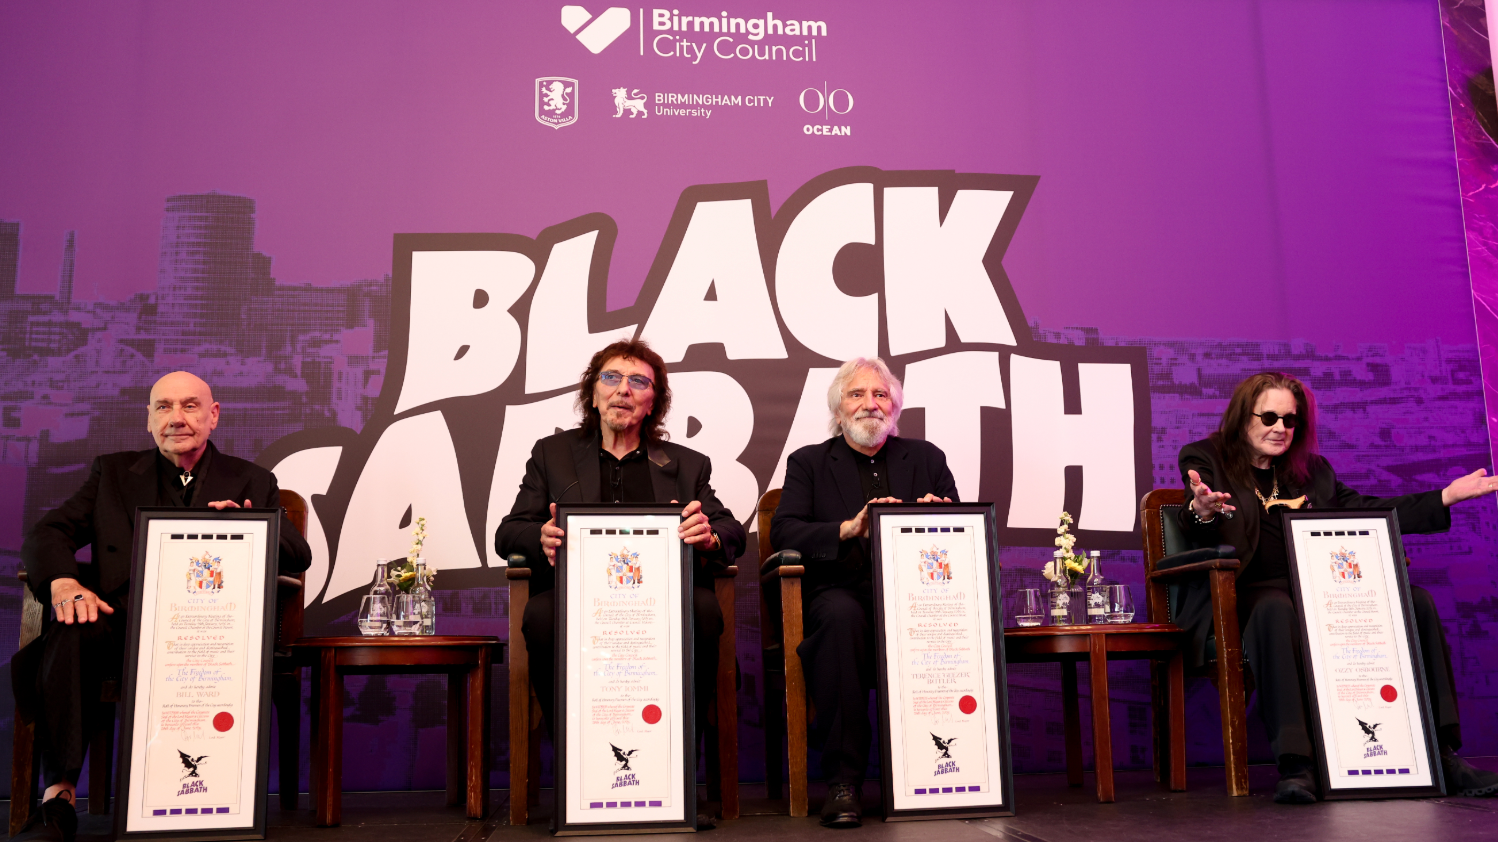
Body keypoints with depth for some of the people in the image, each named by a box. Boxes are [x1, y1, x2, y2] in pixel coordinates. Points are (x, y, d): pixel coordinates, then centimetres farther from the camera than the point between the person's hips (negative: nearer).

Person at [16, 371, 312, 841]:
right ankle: (59, 784, -26)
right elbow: (47, 534, 12)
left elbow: (299, 556, 8)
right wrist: (63, 582, -12)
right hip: (122, 622, 2)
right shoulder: (113, 473, 25)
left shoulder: (251, 483, 20)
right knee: (72, 634, -33)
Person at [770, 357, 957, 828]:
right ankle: (842, 781, -31)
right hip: (838, 590, -1)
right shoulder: (809, 462, 16)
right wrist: (849, 528, -16)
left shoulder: (926, 459, 23)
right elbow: (783, 532, 0)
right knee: (842, 615, -36)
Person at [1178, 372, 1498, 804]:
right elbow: (1200, 537, -7)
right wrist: (1203, 512, -33)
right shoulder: (1205, 459, 9)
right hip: (1247, 594, -6)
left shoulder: (1312, 469, 26)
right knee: (1277, 610, -41)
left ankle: (1440, 752, -12)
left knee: (1416, 601, -15)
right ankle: (1295, 764, -43)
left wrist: (1447, 496, 19)